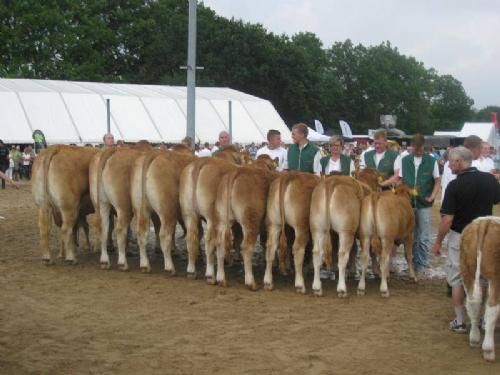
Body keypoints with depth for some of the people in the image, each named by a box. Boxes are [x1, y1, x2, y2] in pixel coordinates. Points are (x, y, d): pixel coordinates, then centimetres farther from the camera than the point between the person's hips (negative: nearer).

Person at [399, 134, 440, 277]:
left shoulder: (431, 161, -2)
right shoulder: (404, 160, 4)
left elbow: (437, 182, 2)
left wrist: (432, 197, -11)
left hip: (424, 205, -2)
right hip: (408, 203, 2)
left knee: (424, 238, 0)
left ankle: (422, 265, 9)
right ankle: (413, 263, 20)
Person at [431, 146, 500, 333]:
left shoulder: (455, 185, -20)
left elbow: (447, 220, -20)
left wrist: (438, 242, -9)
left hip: (460, 237, -4)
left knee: (457, 279, 9)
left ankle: (459, 321, 11)